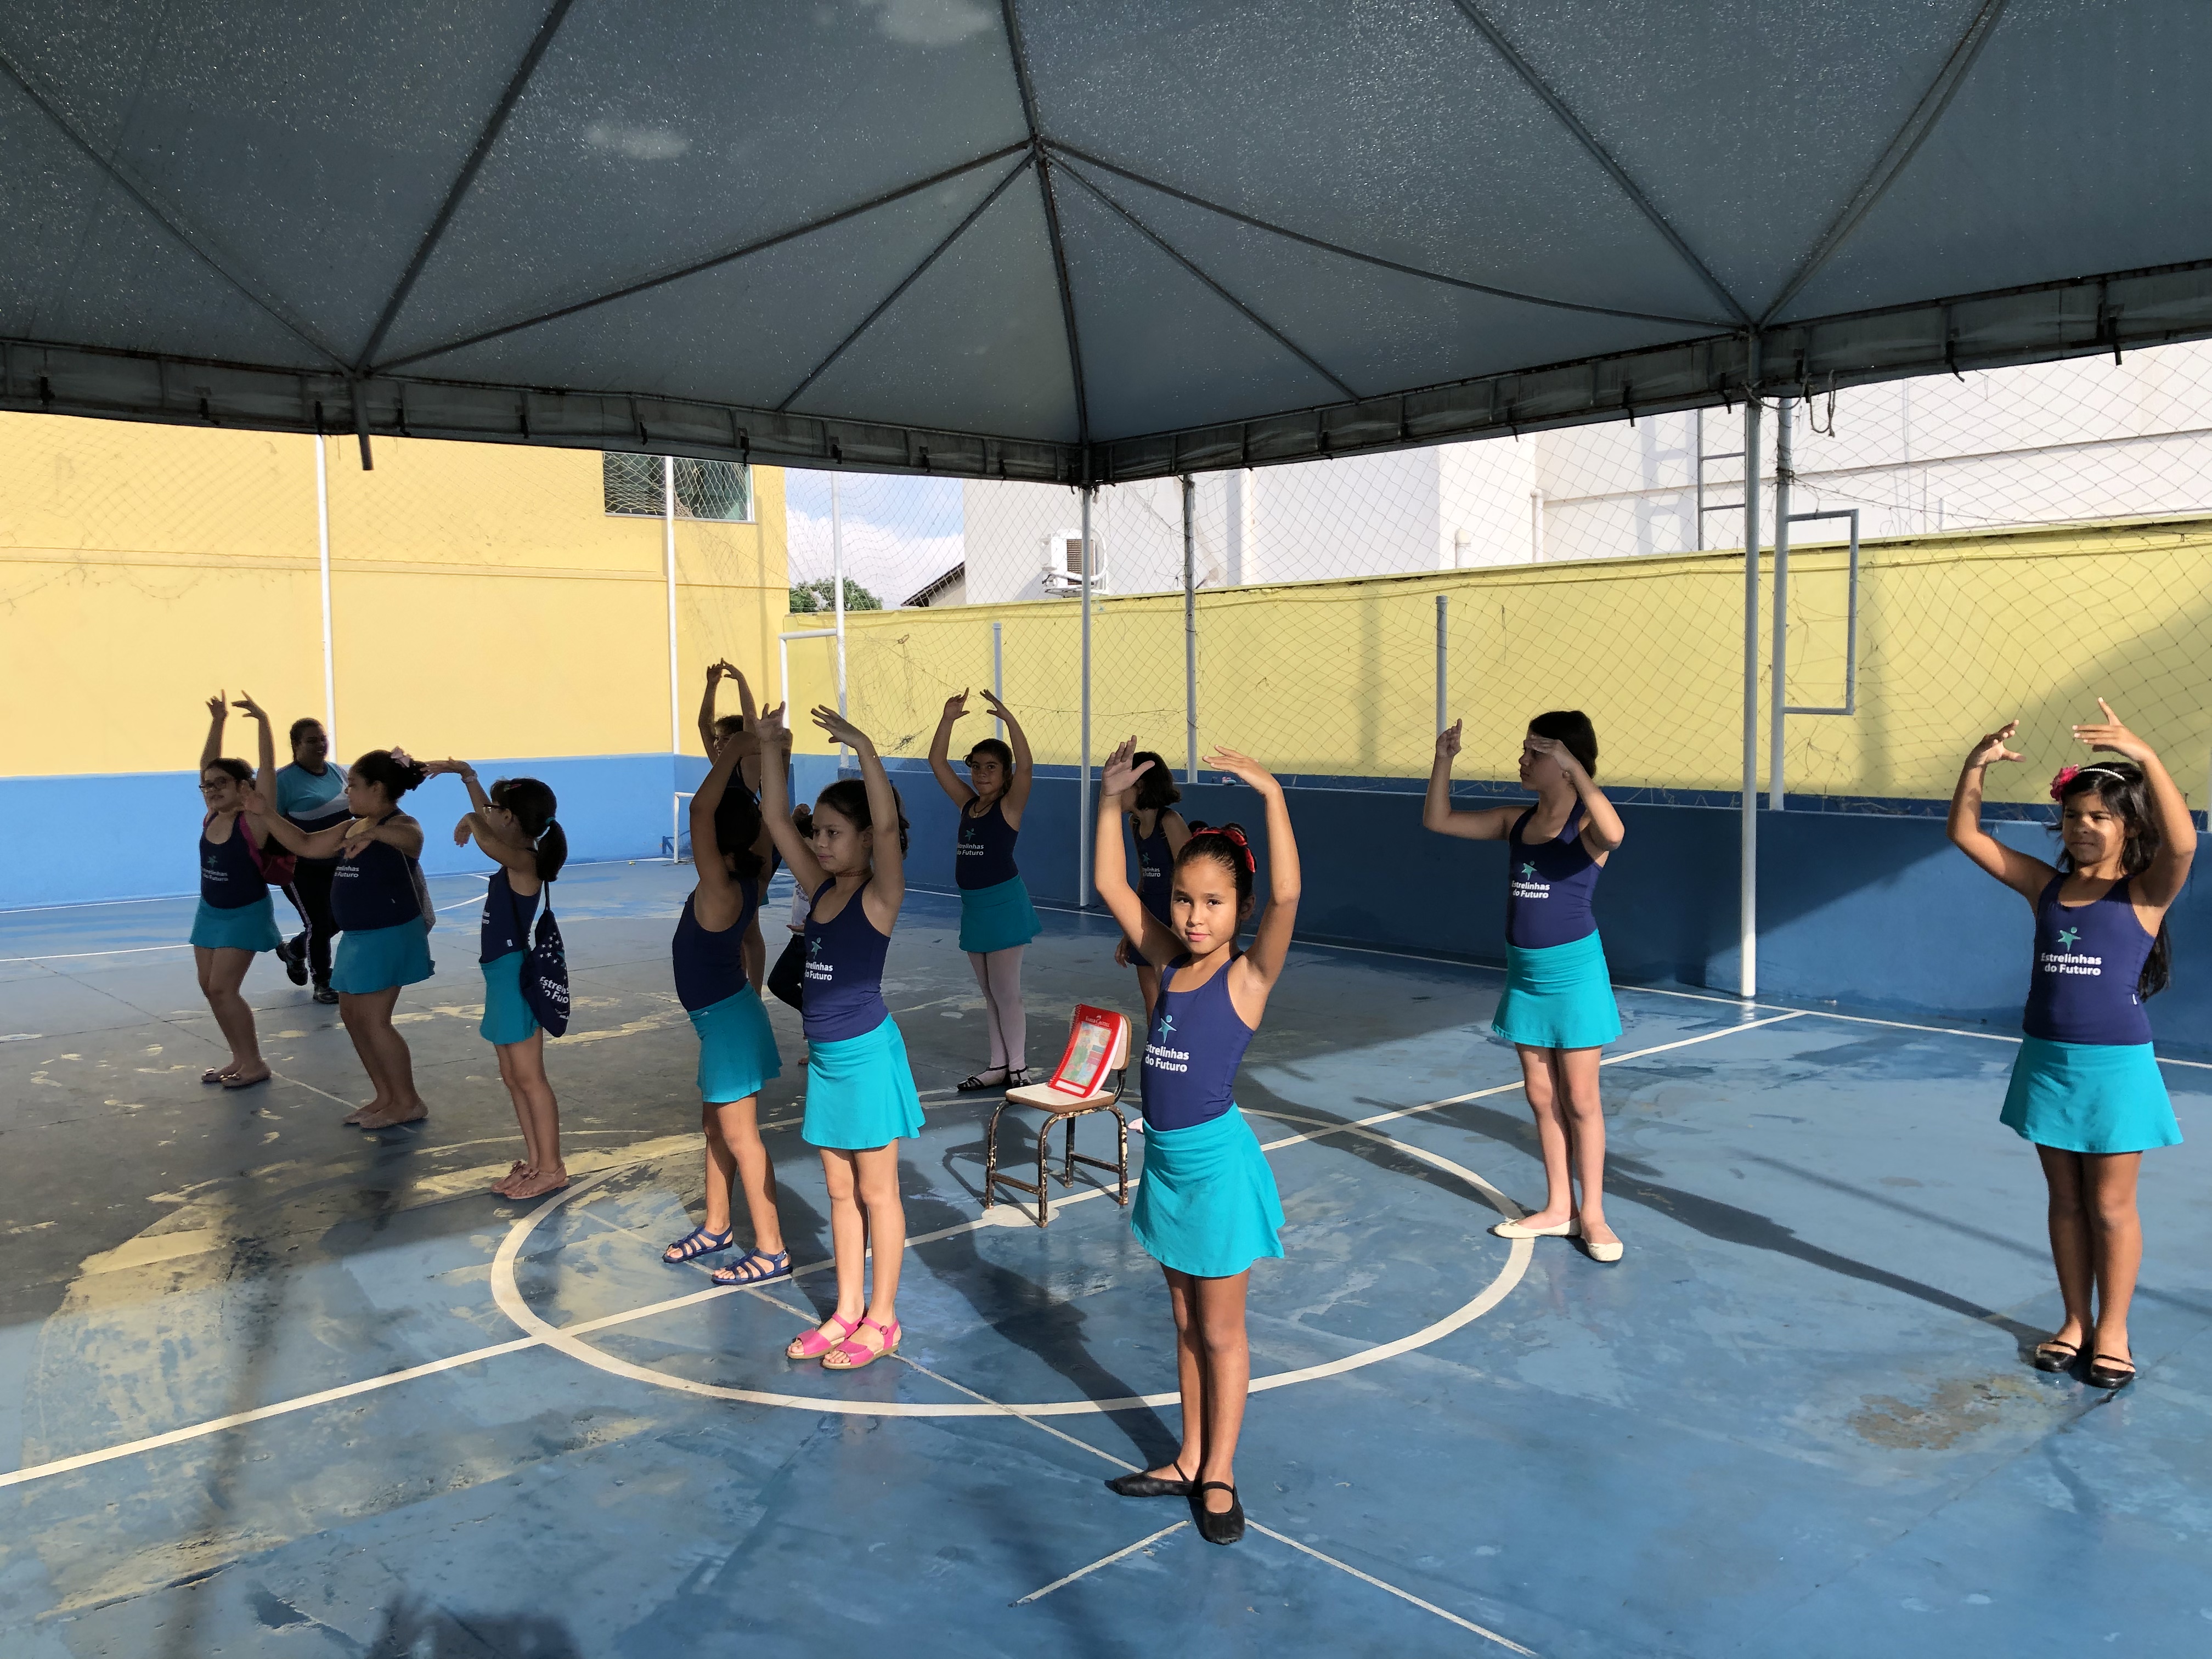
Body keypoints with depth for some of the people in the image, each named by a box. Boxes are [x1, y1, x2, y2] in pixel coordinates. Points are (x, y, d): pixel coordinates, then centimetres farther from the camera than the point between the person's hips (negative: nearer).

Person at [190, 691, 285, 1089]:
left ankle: (256, 1064, 0)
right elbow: (208, 765, 4)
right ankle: (240, 1058, 19)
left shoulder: (253, 818, -18)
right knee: (209, 987, 8)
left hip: (247, 912, -7)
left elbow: (267, 770, -25)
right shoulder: (211, 818, -1)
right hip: (210, 911, 8)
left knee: (223, 988, -10)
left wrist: (262, 721, -28)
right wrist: (217, 722, 0)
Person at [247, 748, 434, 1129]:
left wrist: (374, 832, -61)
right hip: (358, 937, 10)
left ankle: (408, 1102, 4)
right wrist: (264, 813, 14)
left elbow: (408, 838, -40)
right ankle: (385, 1096, 23)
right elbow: (306, 846, 20)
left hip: (390, 936, -10)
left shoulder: (402, 827, -16)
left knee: (373, 1018, -8)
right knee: (351, 1015, 13)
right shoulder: (352, 828, 13)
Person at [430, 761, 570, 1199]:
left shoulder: (523, 861, -17)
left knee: (529, 1078, -4)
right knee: (512, 1077, 14)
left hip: (517, 976, -10)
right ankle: (534, 1161, 21)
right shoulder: (517, 857, 9)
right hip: (504, 975, 10)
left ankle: (552, 1168, 3)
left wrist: (470, 819, -17)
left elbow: (486, 839, -38)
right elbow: (485, 815, 25)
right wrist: (466, 774, 20)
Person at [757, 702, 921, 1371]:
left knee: (876, 1192, 5)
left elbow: (889, 825, -30)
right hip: (824, 1058, 7)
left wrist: (863, 749, -36)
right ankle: (848, 1311, 28)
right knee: (840, 1192, 16)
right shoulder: (820, 887, 6)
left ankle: (882, 1319, 17)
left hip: (868, 1055, -7)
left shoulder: (880, 893, -12)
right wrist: (769, 749, -3)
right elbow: (776, 818, 6)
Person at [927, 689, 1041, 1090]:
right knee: (989, 992, 14)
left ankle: (1018, 1069, 7)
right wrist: (948, 718, -6)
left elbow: (1025, 765, -25)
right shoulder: (967, 804, 8)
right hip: (973, 905, 7)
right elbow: (937, 762, 5)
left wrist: (1007, 717, -31)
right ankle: (998, 1066, 22)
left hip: (1003, 903, -7)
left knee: (1006, 991, -2)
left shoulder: (1010, 806, -8)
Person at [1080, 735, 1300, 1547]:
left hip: (1219, 1161, -6)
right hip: (1166, 1161, 6)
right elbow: (1110, 883, 6)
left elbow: (1287, 894, -30)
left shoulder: (1248, 974, -13)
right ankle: (1189, 1460, 32)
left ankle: (1220, 1474, 23)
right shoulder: (1168, 963, 3)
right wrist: (1112, 801, -3)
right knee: (1186, 1325, 19)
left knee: (1221, 1331, 8)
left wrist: (1271, 794, -37)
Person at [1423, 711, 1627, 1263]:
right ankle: (1558, 1209, 24)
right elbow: (1437, 820, 9)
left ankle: (1592, 1215, 17)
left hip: (1573, 970, -6)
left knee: (1579, 1100, 3)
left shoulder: (1585, 824, -12)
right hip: (1524, 972, 6)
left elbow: (1614, 834, -38)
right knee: (1541, 1097, 12)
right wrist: (1444, 760, -3)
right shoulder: (1516, 822, 6)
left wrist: (1574, 767, -36)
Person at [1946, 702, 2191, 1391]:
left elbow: (2182, 841, -29)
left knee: (2111, 1207, 7)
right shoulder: (2046, 886, 4)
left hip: (2115, 1067, -4)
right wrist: (1976, 766, -13)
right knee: (2066, 1203, 14)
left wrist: (2146, 757, -39)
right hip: (2047, 1063, 4)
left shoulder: (2146, 892, -8)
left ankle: (2112, 1331, 21)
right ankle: (2075, 1322, 27)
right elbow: (1966, 836, 1)